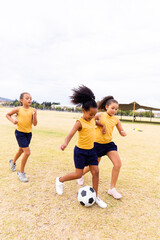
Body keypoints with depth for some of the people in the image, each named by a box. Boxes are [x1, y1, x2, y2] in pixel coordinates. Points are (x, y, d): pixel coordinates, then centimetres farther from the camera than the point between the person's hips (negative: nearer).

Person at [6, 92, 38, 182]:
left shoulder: (33, 110, -6)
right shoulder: (18, 109, -11)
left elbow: (35, 124, -10)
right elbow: (8, 115, 5)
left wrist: (34, 114, -23)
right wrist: (12, 120, -13)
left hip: (28, 133, 4)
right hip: (20, 133, -4)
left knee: (21, 150, 24)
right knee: (27, 152, -14)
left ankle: (13, 162, 55)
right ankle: (21, 172, 6)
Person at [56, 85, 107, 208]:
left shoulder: (93, 119, 1)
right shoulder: (80, 122, -20)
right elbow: (71, 134, -32)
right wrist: (65, 143, -50)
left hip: (91, 150, 6)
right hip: (80, 151, -6)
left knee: (96, 172, 4)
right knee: (78, 174, 2)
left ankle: (96, 196, 21)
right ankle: (60, 180, 28)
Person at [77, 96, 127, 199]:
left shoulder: (116, 120, 1)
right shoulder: (100, 115, -11)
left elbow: (122, 132, 7)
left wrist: (124, 133, -19)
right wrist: (101, 125, -15)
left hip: (109, 143, 4)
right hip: (98, 143, -4)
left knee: (118, 164, -9)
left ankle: (112, 189, 9)